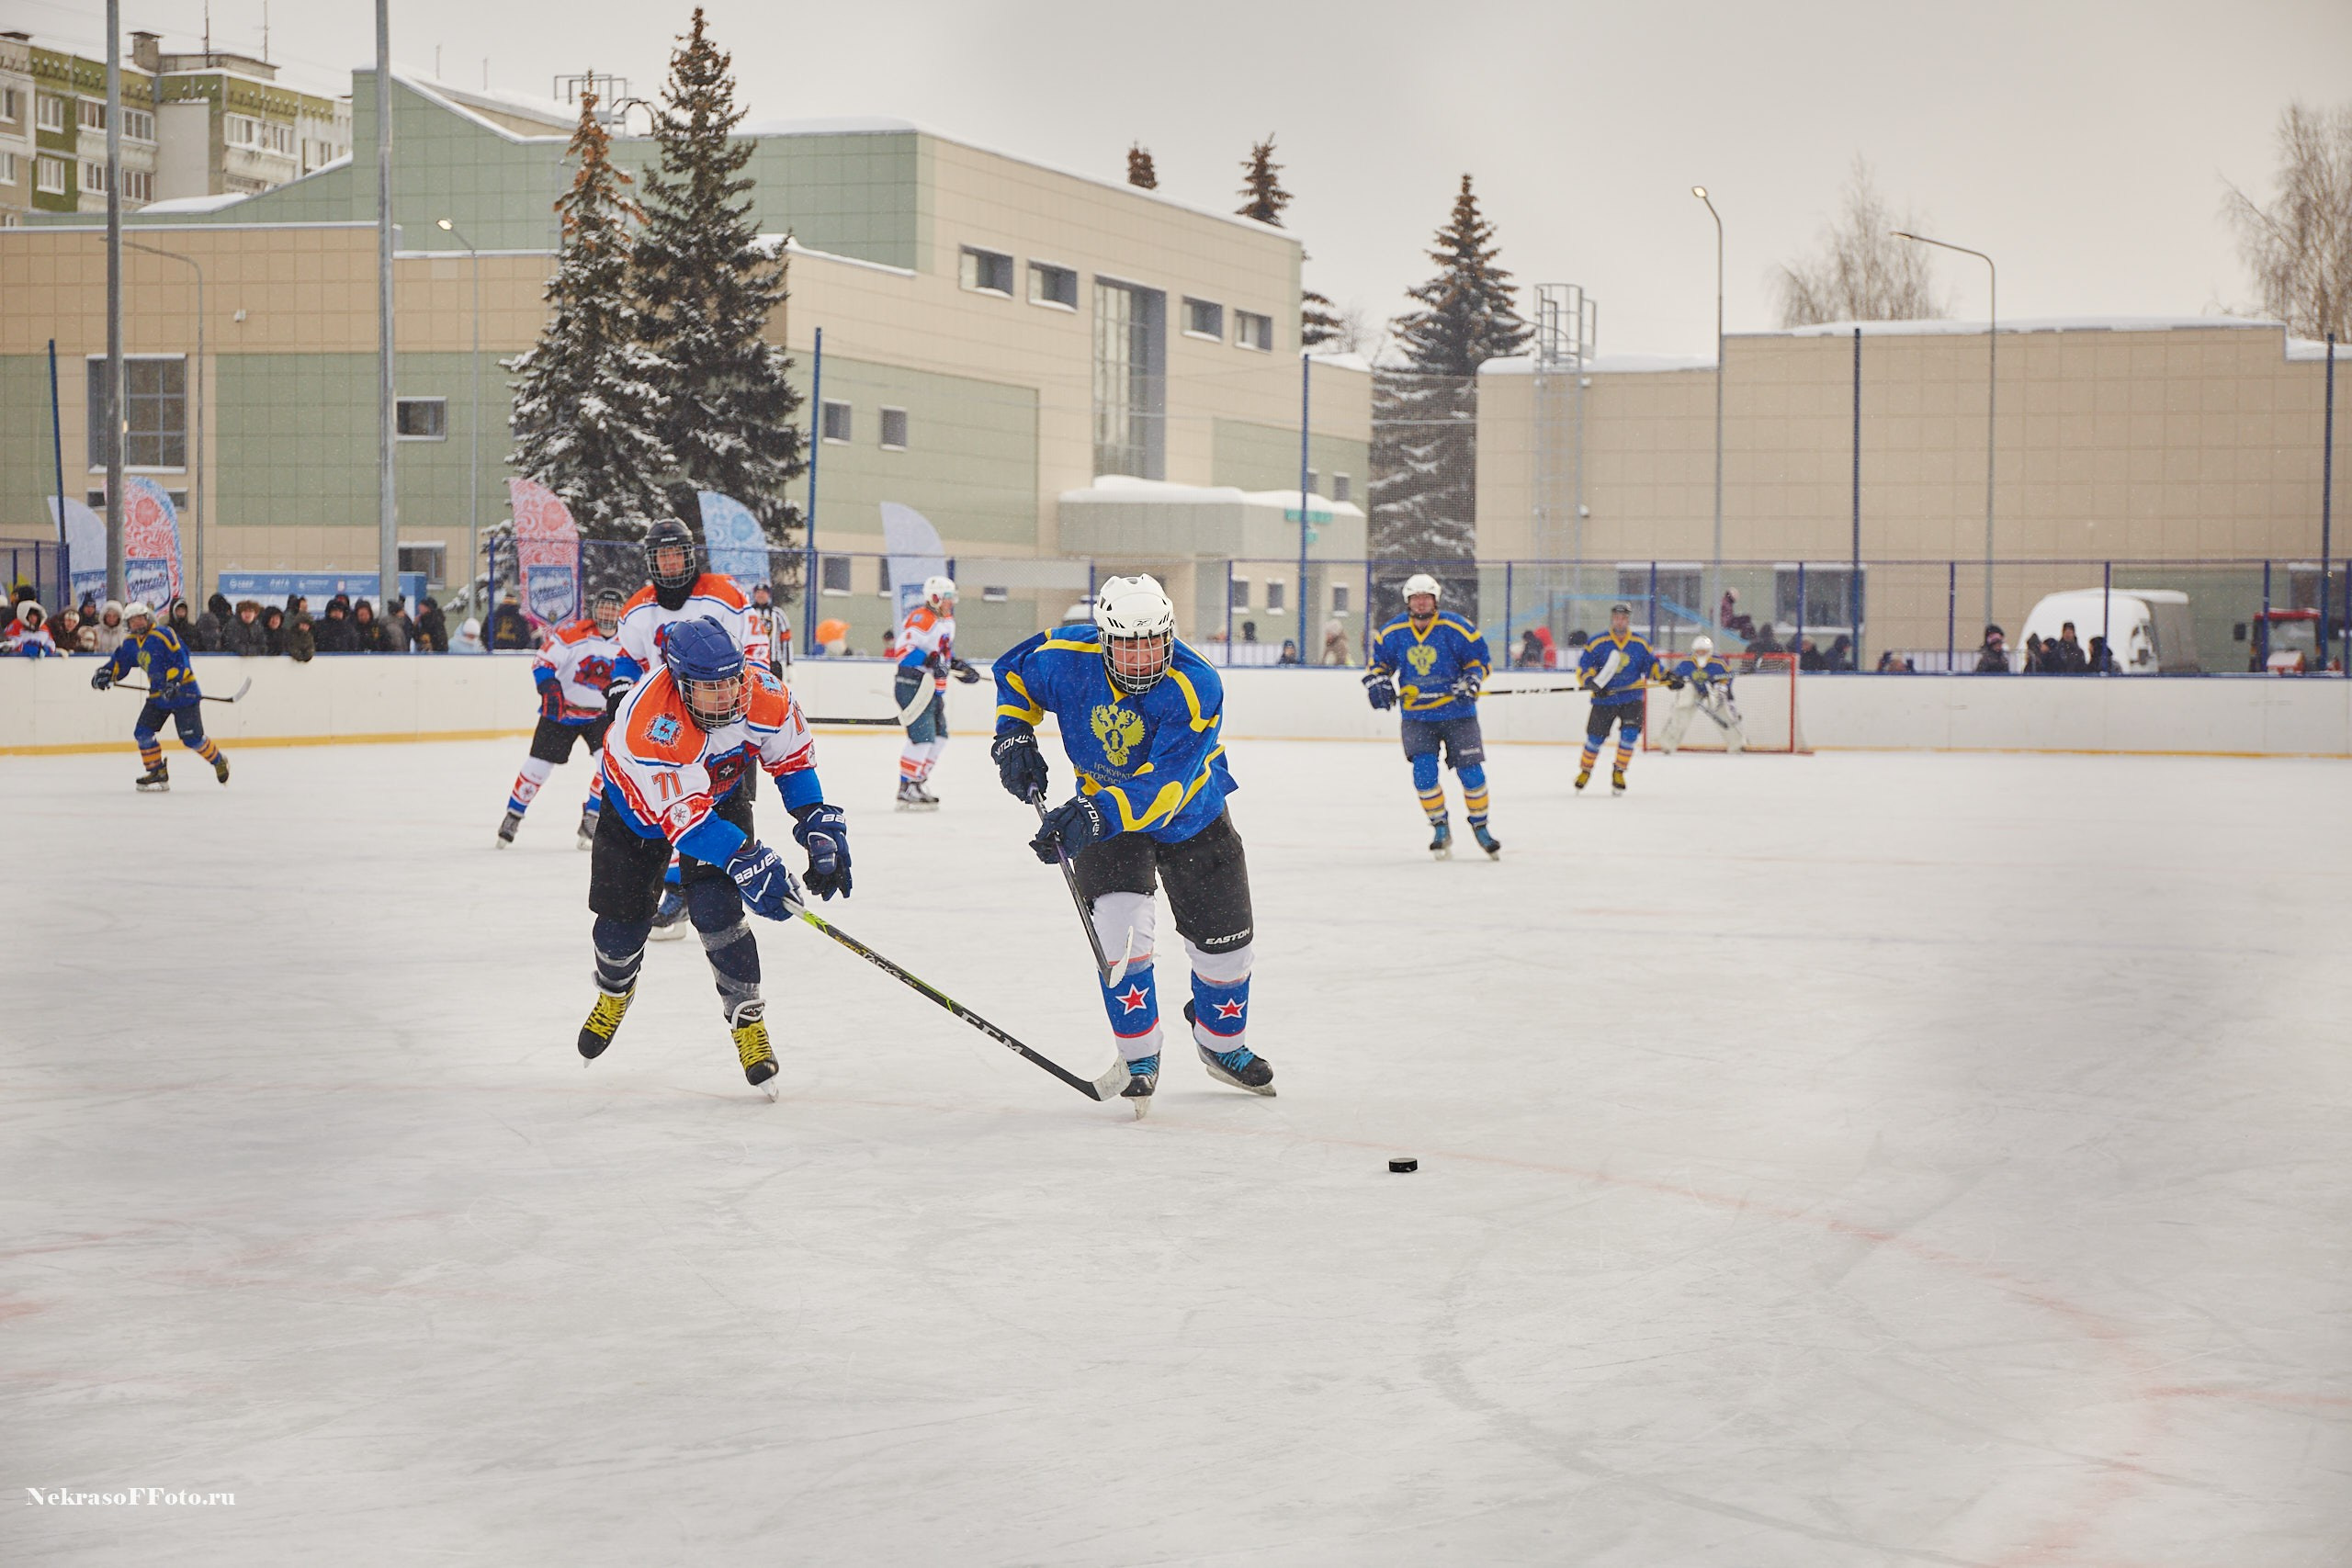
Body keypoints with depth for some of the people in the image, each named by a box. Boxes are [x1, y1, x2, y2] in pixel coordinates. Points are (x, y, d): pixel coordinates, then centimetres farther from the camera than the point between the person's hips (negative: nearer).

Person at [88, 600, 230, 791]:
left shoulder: (163, 635, -16)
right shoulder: (131, 643, 8)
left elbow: (180, 658, -21)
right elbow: (119, 661, 17)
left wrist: (173, 682, -31)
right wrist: (105, 673, -2)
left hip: (182, 691, -8)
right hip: (158, 695, 8)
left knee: (192, 738, -10)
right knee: (142, 732, -3)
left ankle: (219, 760, 15)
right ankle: (158, 773, 7)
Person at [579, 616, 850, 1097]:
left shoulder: (761, 692, -29)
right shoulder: (648, 721, -41)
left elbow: (793, 758, -9)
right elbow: (684, 817, -39)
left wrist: (820, 826, -14)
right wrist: (745, 859, -47)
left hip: (723, 791, 2)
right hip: (641, 803, -2)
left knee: (716, 910, -17)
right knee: (622, 918, 3)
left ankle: (748, 1020, -2)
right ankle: (615, 990, 37)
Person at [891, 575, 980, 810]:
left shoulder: (947, 621, 17)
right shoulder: (922, 618, -15)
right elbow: (904, 648, -25)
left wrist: (959, 667, 18)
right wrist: (930, 661, -35)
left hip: (933, 688, 10)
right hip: (912, 685, -10)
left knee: (939, 737, 14)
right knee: (922, 736, -15)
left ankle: (919, 782, 24)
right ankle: (906, 790, -11)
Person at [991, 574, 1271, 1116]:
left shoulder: (1194, 687, -34)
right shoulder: (1067, 658, -24)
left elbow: (1163, 786, -41)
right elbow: (1015, 671, 1)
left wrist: (1096, 815, -54)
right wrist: (1014, 735, -13)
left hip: (1191, 814, 0)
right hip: (1104, 815, 1)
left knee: (1224, 940, 7)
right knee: (1120, 926, -21)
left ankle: (1221, 1043, 37)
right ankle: (1140, 1058, -2)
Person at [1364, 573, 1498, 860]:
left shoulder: (1456, 629, -10)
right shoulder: (1392, 633, -2)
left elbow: (1480, 658, -1)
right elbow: (1378, 660, 13)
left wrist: (1470, 680, -18)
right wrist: (1377, 681, -5)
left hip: (1457, 712, -1)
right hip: (1416, 715, 1)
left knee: (1470, 771, 0)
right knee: (1423, 771, -13)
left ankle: (1480, 826, 22)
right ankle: (1440, 828, 7)